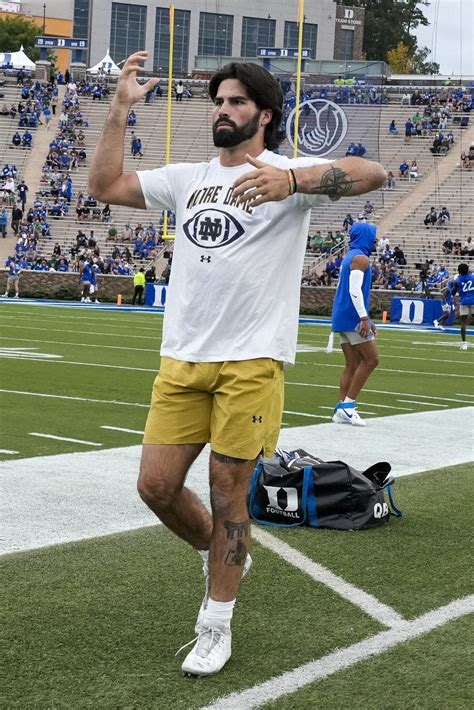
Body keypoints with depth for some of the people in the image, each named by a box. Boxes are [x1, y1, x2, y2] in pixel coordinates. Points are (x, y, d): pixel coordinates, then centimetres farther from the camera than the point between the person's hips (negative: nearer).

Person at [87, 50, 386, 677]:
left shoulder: (289, 173, -3)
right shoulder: (188, 178, 15)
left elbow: (372, 174, -20)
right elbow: (104, 185, 16)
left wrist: (291, 180, -37)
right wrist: (121, 108, 8)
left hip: (251, 362, -5)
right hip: (182, 360, 5)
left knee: (228, 491, 1)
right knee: (156, 485, 4)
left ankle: (216, 627, 16)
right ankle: (222, 556, 33)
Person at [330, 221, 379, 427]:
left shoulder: (350, 257, 20)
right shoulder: (360, 258, -11)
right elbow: (354, 290, -22)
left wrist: (366, 319, 26)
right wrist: (364, 318, -25)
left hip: (343, 317, 9)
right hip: (353, 318, -9)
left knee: (352, 363, 8)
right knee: (371, 359, -4)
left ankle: (341, 410, 4)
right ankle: (348, 405, -7)